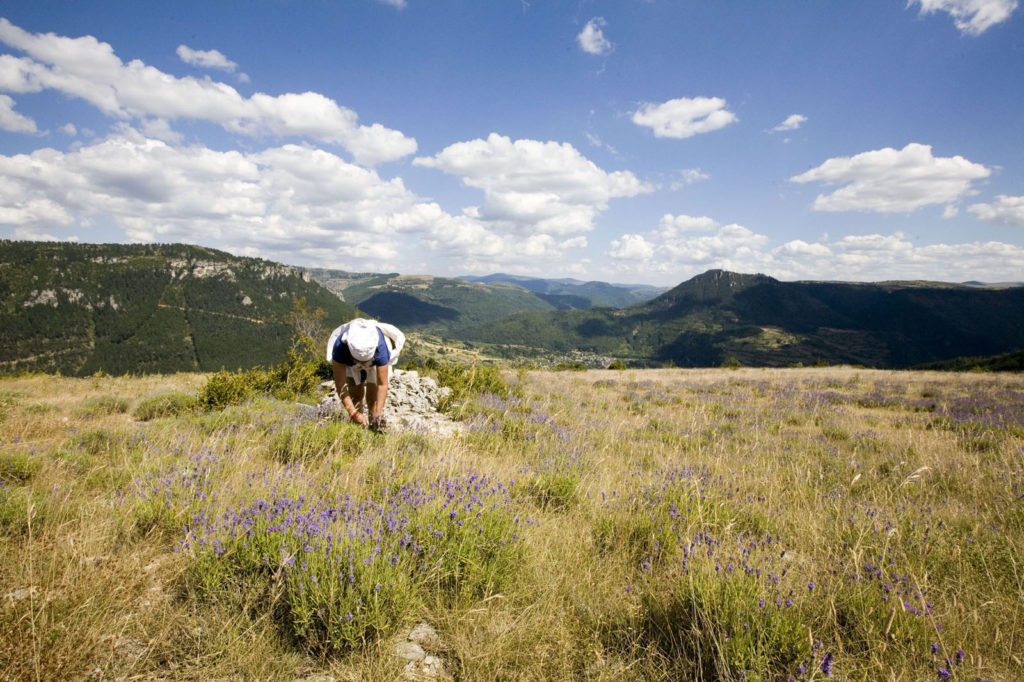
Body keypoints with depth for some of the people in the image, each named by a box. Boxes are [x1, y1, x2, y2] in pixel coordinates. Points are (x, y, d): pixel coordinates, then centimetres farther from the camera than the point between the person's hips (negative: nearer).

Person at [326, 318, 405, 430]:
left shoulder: (380, 347, -43)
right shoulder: (340, 346, -43)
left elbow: (382, 385, -34)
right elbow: (340, 386, -36)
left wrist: (378, 414, -38)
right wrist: (353, 413, -40)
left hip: (376, 362, -1)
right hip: (349, 363, 1)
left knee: (373, 394, -11)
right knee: (355, 392, -8)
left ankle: (374, 425, 1)